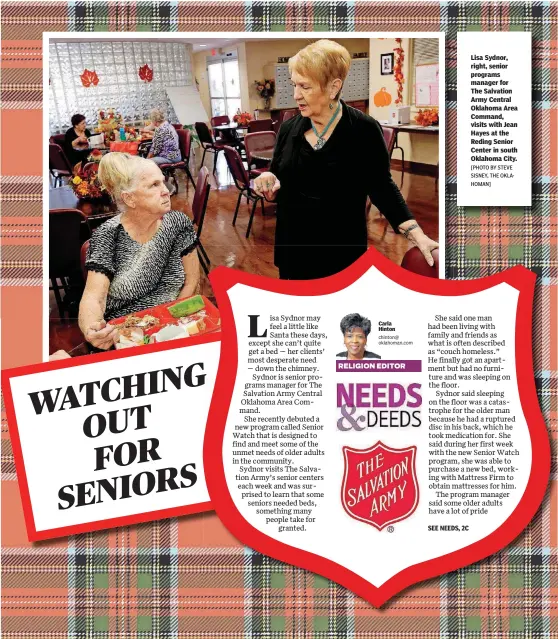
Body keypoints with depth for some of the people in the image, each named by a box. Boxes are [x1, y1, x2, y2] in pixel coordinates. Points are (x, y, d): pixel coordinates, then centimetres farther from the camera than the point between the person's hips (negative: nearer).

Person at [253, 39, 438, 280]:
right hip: (292, 250, 4)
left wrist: (416, 234, -13)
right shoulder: (289, 128, 2)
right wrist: (268, 181, -11)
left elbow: (381, 187, -3)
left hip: (342, 255, -4)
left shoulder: (364, 130, -10)